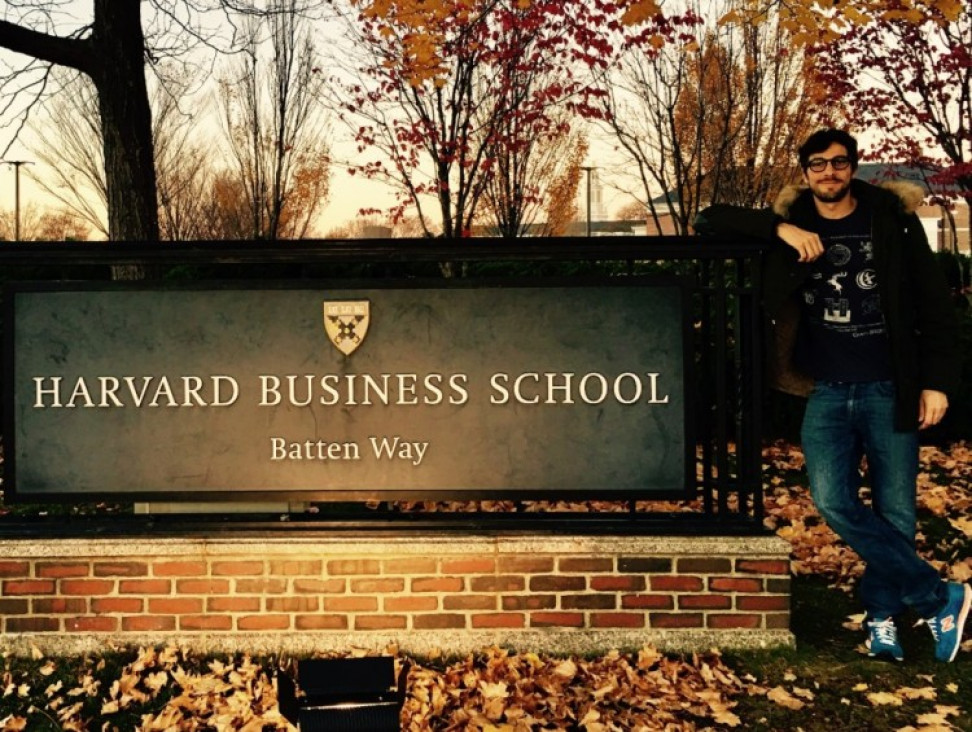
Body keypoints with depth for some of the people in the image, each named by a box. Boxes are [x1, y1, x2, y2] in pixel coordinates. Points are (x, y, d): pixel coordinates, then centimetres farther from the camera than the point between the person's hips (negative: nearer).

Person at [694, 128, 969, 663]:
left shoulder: (892, 220, 3)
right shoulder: (791, 224, 7)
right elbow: (710, 221, 2)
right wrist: (780, 229, -12)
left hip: (890, 392, -1)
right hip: (828, 393, 1)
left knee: (895, 513, 2)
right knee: (834, 503, -12)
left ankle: (881, 617, 22)